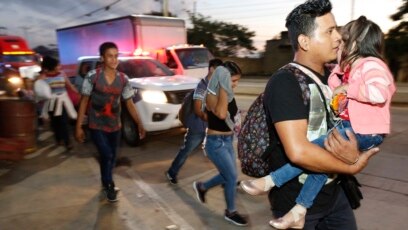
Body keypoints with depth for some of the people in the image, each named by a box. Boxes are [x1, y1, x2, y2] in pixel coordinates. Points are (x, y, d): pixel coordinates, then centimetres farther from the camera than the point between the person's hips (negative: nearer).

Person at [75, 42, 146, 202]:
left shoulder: (123, 79, -3)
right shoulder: (93, 76, -12)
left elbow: (129, 104, 2)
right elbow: (84, 102, -8)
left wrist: (139, 124, -3)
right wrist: (78, 126, -10)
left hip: (114, 125, 4)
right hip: (96, 125, -3)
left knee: (112, 157, 14)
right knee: (107, 155, -12)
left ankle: (106, 182, 41)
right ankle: (108, 185, 14)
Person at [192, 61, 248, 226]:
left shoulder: (229, 94, 4)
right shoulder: (212, 95, -19)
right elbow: (221, 114, -39)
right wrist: (223, 87, -32)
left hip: (228, 141, 8)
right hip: (216, 142, -8)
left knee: (227, 175, 18)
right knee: (232, 177, -1)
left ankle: (201, 187, 42)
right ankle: (231, 212, 20)